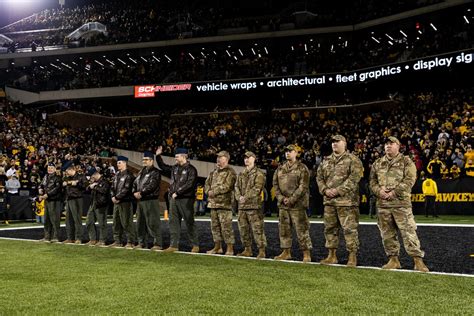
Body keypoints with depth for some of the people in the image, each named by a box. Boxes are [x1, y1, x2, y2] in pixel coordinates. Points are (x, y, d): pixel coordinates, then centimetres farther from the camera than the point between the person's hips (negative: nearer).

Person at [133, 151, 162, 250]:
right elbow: (135, 183, 17)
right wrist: (135, 192, -2)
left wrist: (141, 193, -20)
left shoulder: (155, 172, -6)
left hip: (151, 201, -9)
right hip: (140, 201, 9)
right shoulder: (141, 172, 20)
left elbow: (152, 186, -18)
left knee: (153, 223, -9)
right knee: (140, 223, 13)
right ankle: (142, 243, 23)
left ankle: (158, 243, -5)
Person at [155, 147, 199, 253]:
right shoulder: (174, 168, 14)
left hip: (185, 200, -7)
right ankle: (173, 245, 13)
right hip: (173, 199, 7)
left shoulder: (191, 169, -7)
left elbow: (189, 184, -17)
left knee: (189, 223, 0)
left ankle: (195, 245, 10)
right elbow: (163, 167, 29)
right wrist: (158, 156, 18)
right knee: (173, 222, 7)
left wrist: (177, 192, -18)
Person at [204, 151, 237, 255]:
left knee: (226, 226, -8)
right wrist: (208, 191, -1)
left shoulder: (230, 172, -6)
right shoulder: (214, 171, 19)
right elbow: (207, 183, 19)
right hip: (213, 202, 8)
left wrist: (214, 192, -14)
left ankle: (230, 249, -2)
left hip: (224, 203, -8)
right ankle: (218, 247, 23)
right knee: (215, 226, 13)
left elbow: (226, 186, -17)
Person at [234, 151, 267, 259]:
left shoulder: (258, 174, -2)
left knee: (257, 229, -8)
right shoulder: (241, 174, 18)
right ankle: (247, 250, 21)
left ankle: (261, 251, -2)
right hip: (242, 206, 7)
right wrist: (239, 197, -9)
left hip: (254, 205, -7)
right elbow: (237, 187, 11)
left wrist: (246, 197, -21)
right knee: (243, 229, 11)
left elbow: (257, 188, -13)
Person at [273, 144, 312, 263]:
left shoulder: (302, 168, -3)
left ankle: (306, 254, 1)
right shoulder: (280, 168, 13)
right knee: (284, 229, 11)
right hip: (283, 204, 6)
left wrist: (291, 199, -16)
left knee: (301, 230, -5)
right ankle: (286, 252, 22)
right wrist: (282, 198, -5)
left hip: (297, 204, -6)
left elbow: (303, 186, -11)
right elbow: (275, 184, 10)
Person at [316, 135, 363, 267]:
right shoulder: (326, 161, 17)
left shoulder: (352, 160, -3)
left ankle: (352, 257, 3)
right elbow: (319, 177, 14)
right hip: (329, 201, 6)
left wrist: (339, 190, -19)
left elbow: (354, 178, -14)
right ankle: (332, 255, 21)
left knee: (349, 229, -5)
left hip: (347, 200, -6)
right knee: (330, 228, 11)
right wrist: (325, 190, -4)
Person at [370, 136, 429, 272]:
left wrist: (394, 192, -16)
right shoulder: (378, 163, 15)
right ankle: (393, 259, 19)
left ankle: (418, 261, -3)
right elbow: (372, 180, 12)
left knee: (408, 232, -8)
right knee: (387, 233, 8)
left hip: (401, 203, -5)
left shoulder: (406, 162, 1)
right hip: (382, 204, 5)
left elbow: (409, 180, -9)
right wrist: (379, 191, -9)